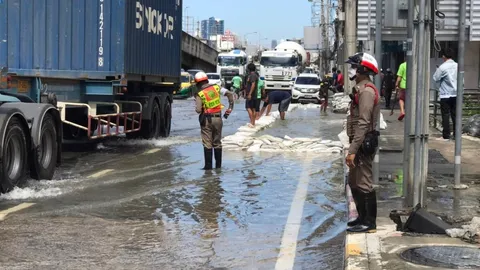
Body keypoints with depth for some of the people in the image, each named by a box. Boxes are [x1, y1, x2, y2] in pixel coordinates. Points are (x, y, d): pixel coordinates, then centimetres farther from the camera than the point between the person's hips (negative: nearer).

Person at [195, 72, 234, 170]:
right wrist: (230, 108, 3)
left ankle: (208, 165, 2)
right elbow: (230, 94, -2)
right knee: (217, 143, 13)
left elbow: (198, 110, -17)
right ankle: (218, 165, 16)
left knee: (207, 144, 3)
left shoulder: (200, 94, -10)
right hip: (218, 118, 4)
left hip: (206, 119, -4)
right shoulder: (216, 88, 1)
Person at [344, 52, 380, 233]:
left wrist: (352, 150, -25)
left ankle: (369, 223, 1)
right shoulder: (361, 89, 16)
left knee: (364, 184, -5)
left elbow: (363, 124, -23)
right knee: (354, 182, 18)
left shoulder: (366, 91, -17)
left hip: (363, 144, -11)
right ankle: (363, 217, 28)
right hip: (360, 143, 11)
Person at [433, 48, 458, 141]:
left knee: (445, 116, 0)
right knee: (455, 115, 10)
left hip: (445, 95, -5)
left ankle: (446, 136, 0)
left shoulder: (443, 67, -14)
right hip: (456, 94, 5)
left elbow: (435, 78, -5)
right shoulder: (457, 66, 3)